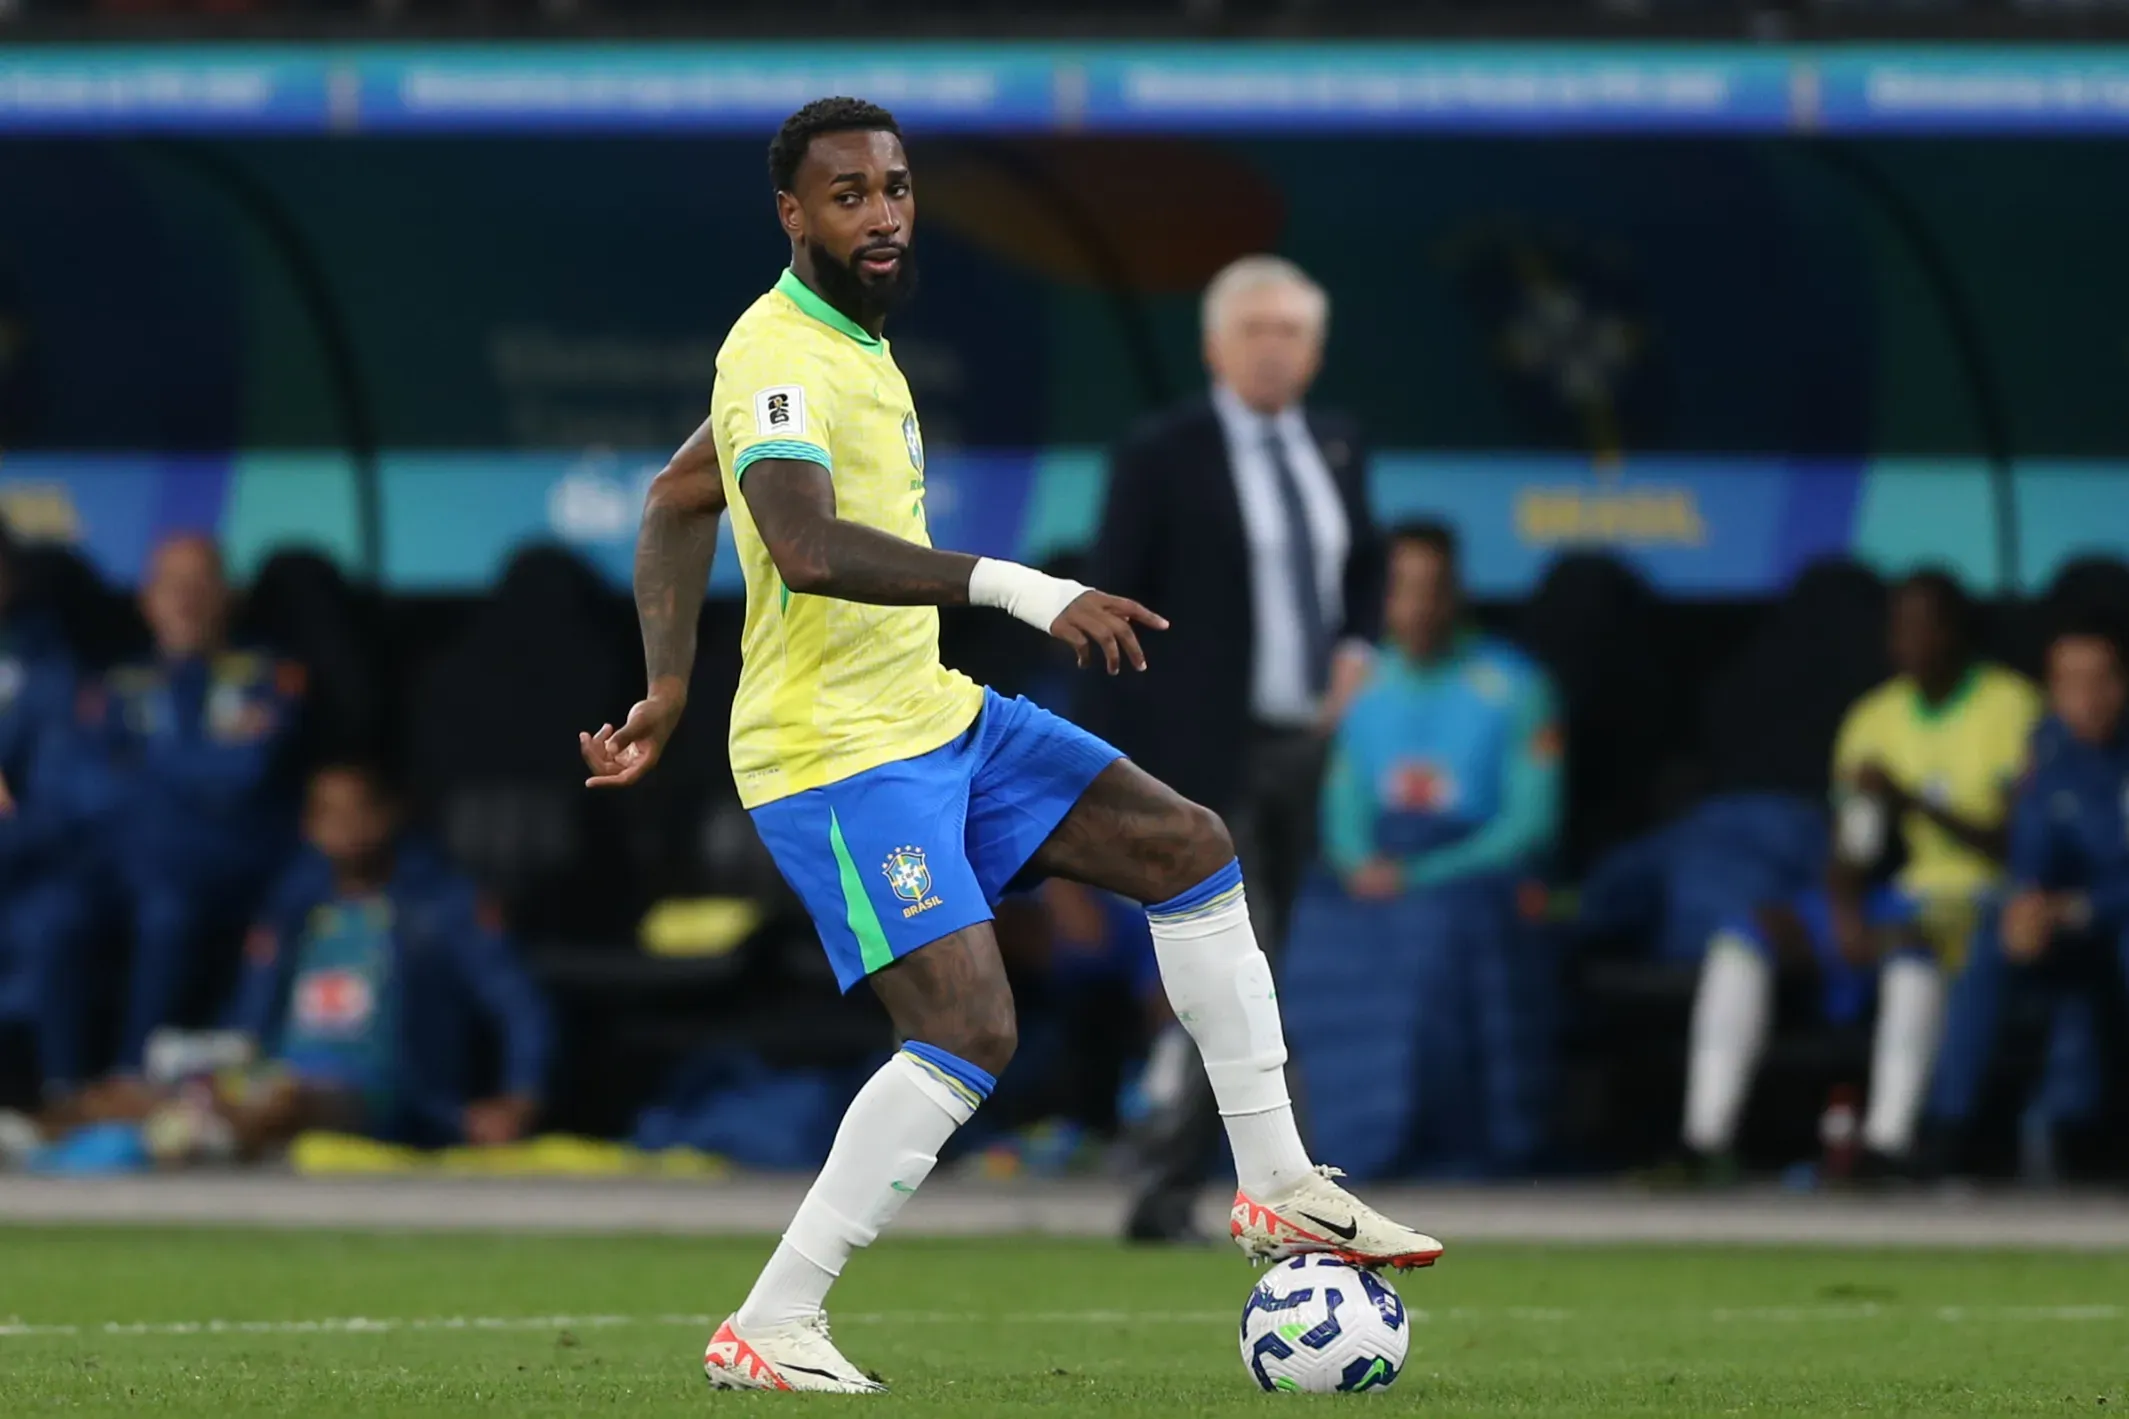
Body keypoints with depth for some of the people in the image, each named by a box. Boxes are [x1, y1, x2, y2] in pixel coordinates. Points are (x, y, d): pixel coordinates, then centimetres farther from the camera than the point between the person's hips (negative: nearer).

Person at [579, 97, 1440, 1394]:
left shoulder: (852, 342, 12)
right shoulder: (780, 361, -20)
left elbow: (677, 498, 24)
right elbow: (806, 547, -39)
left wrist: (670, 681, 19)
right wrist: (1017, 589, -43)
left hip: (938, 714, 10)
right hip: (837, 755, -10)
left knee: (1190, 849, 9)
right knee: (969, 1034, -20)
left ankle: (1279, 1187, 13)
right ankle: (770, 1331, -14)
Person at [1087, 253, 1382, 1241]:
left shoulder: (1336, 449, 11)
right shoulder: (1160, 458, -7)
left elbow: (1365, 566, 27)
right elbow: (1110, 617, -7)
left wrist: (1357, 647, 6)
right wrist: (1118, 774, -11)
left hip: (1302, 751, 7)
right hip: (1204, 755, -7)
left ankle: (1168, 1189, 19)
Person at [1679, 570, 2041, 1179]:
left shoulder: (2013, 710, -4)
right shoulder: (1876, 719, 14)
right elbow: (1848, 855, 11)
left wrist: (1912, 802, -20)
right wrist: (1846, 914, -11)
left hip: (1989, 902, -7)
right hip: (1911, 897, 7)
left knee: (1910, 937, -40)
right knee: (1745, 936, -10)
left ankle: (1890, 1142, -50)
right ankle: (1707, 1140, -21)